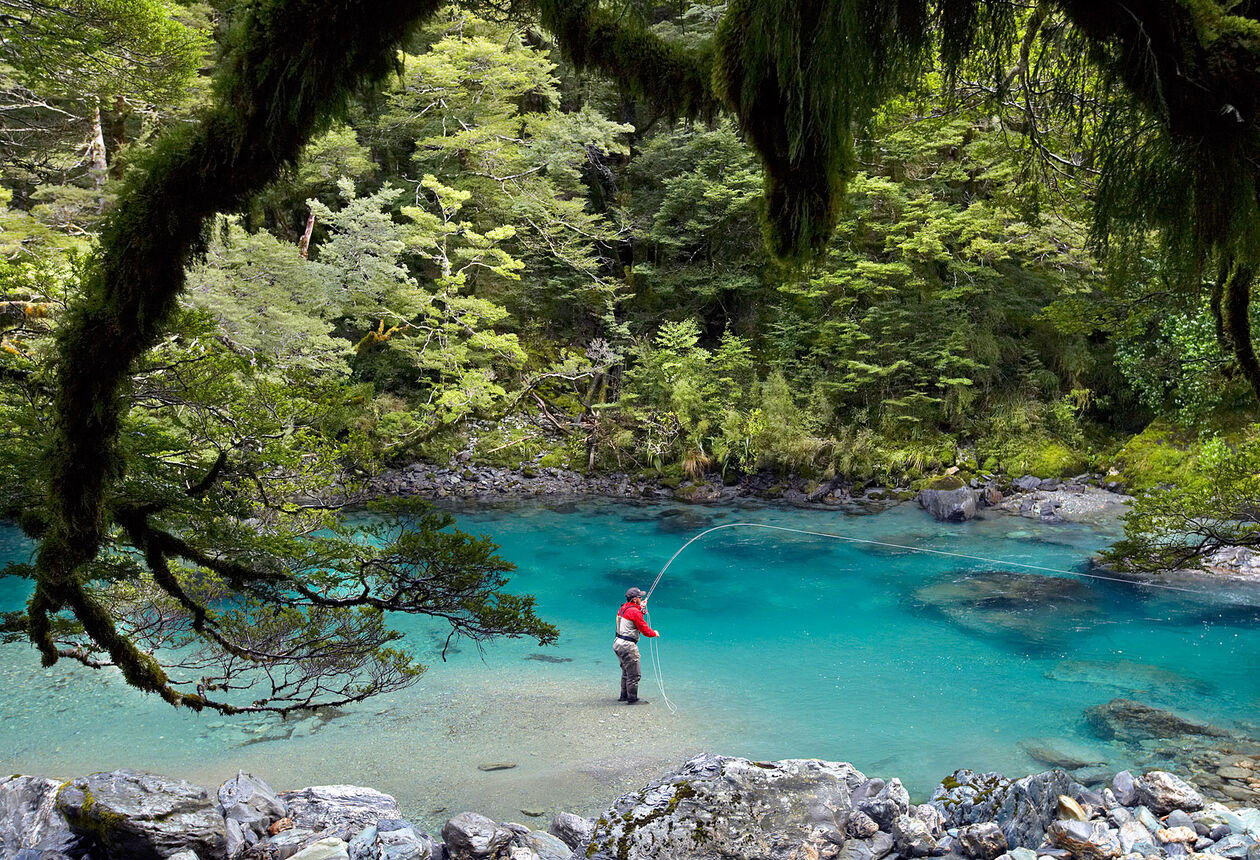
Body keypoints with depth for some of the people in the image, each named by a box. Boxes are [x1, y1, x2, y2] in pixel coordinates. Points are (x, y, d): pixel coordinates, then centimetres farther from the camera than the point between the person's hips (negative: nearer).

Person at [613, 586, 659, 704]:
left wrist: (640, 608, 19)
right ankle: (632, 699, 4)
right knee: (634, 675, -1)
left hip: (618, 643, 10)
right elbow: (645, 630, -14)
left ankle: (624, 696, 31)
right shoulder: (634, 612, -18)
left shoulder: (623, 608, 9)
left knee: (626, 672, 23)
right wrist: (654, 633, 5)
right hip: (627, 646, -10)